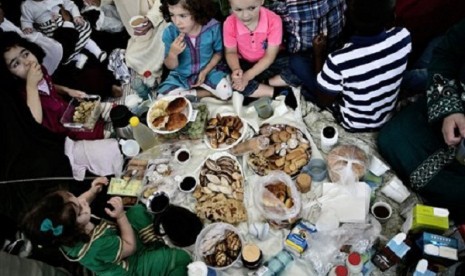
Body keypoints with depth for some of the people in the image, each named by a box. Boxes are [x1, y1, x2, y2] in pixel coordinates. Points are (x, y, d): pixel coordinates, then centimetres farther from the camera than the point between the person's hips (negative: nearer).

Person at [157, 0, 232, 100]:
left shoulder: (213, 27, -20)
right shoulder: (170, 32, -19)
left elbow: (218, 52, 0)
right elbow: (170, 66, -11)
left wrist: (205, 71, -11)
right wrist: (172, 53, -33)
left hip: (208, 71, -1)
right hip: (180, 76, 1)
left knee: (226, 92, -24)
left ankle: (190, 94, -2)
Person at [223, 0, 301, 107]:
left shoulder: (273, 21, -26)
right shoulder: (230, 24, -21)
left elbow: (270, 56, -20)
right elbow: (230, 52, -7)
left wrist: (248, 75, -29)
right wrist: (236, 70, -30)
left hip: (269, 63, -1)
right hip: (245, 64, 2)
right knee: (235, 82, -31)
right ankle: (279, 92, -17)